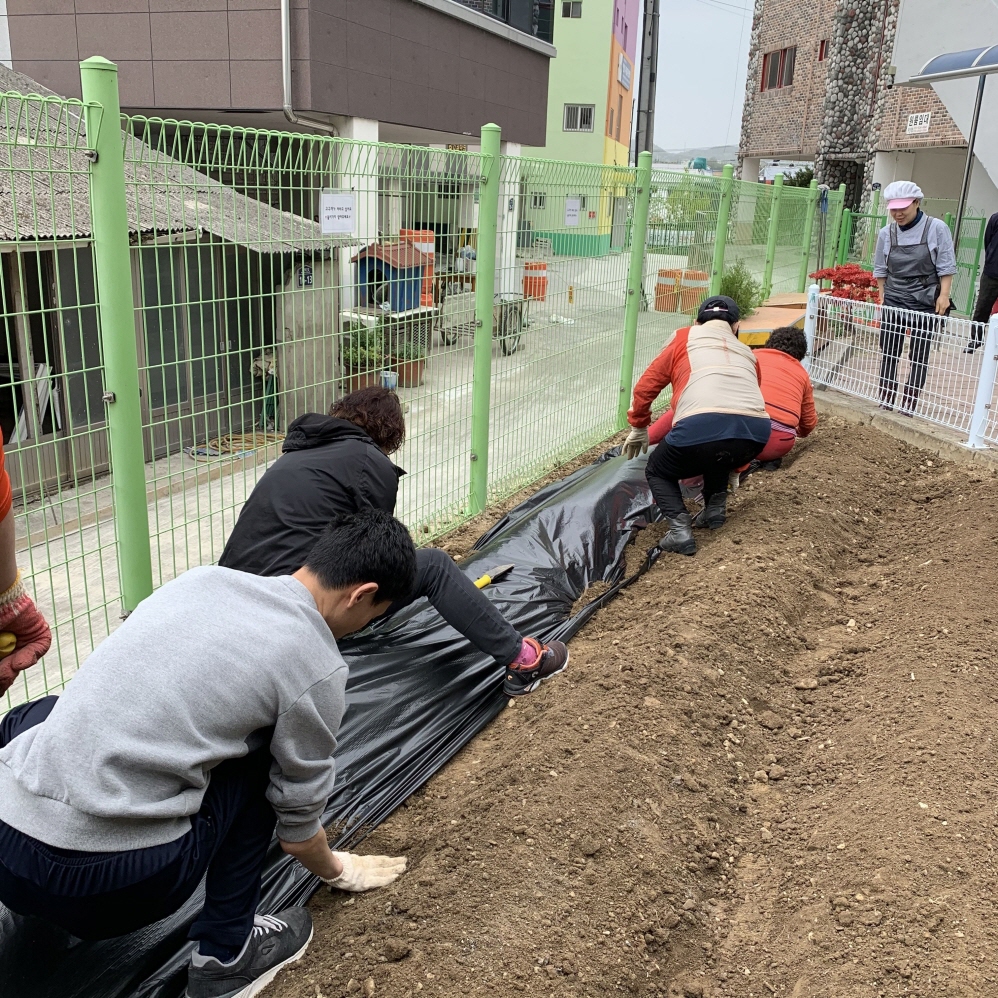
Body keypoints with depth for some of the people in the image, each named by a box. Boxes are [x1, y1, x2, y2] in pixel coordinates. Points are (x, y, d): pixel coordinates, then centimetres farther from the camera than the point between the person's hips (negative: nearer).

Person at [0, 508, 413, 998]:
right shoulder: (316, 666, -4)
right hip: (118, 881, -6)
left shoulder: (201, 577, 12)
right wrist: (339, 870, 34)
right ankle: (226, 954, 17)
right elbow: (296, 825, 10)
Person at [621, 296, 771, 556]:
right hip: (755, 433, 5)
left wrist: (638, 429, 38)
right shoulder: (747, 353, 34)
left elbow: (645, 387, 21)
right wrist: (737, 462, 54)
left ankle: (679, 528, 0)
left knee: (658, 473, 24)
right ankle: (715, 508, 24)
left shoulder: (685, 338, 23)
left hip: (701, 428, -4)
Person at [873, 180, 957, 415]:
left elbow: (946, 267, -6)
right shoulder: (886, 233, 0)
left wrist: (944, 295, -11)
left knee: (919, 356, 3)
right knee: (888, 352, 6)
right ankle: (885, 400, 16)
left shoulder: (936, 228, -9)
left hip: (925, 304, -3)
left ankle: (909, 404, 9)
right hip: (893, 302, 3)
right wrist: (882, 296, 8)